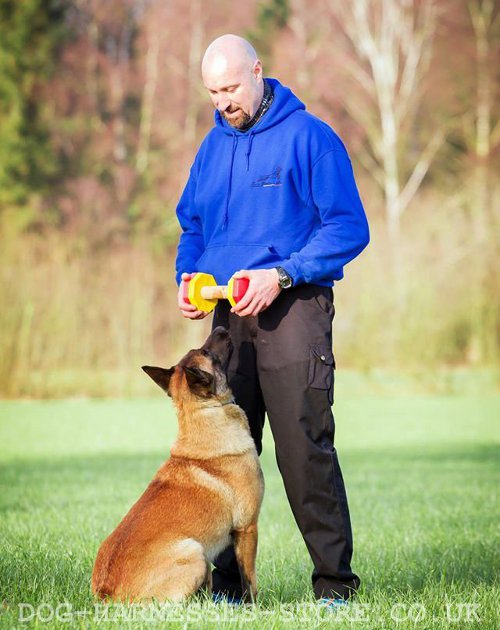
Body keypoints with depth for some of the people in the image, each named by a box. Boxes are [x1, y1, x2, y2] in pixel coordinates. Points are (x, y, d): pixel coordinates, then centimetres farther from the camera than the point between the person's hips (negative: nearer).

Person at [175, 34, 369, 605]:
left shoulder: (308, 136, -5)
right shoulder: (214, 144, 15)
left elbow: (349, 227, -9)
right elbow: (192, 224, 24)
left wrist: (281, 274, -18)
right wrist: (189, 278, 3)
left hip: (293, 307, -6)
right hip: (229, 313, 6)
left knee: (304, 447, -11)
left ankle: (334, 582, -4)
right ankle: (227, 583, 14)